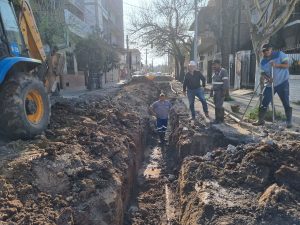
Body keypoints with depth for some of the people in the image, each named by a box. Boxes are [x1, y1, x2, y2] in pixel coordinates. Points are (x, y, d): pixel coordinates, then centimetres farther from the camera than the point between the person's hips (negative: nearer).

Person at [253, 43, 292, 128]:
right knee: (264, 103, 1)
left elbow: (286, 65, -9)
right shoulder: (263, 62, 6)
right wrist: (267, 78, -20)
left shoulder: (279, 54, -3)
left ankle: (289, 122, 11)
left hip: (282, 83, -3)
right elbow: (263, 73, 2)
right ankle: (261, 120, 12)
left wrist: (277, 65, -26)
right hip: (269, 85, 4)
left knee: (286, 103, -1)